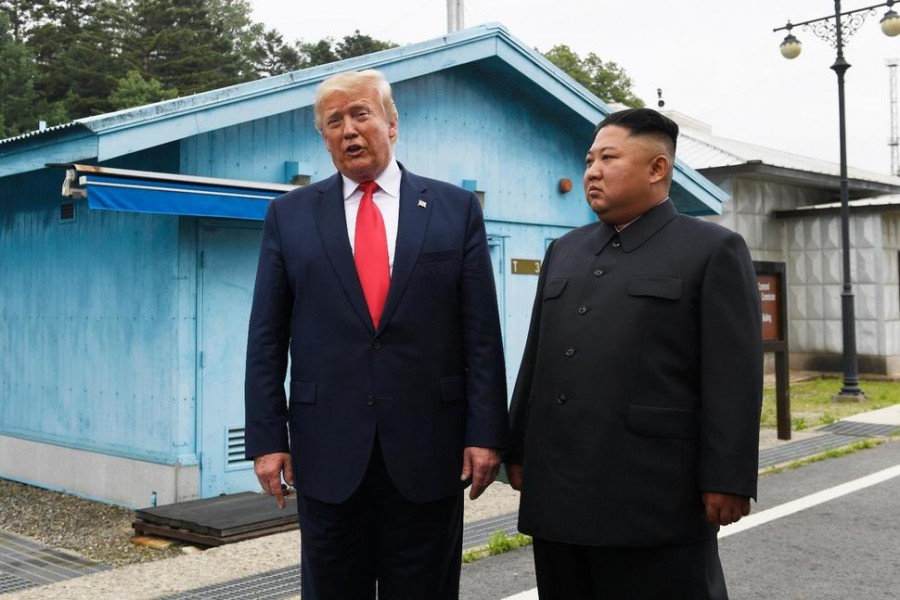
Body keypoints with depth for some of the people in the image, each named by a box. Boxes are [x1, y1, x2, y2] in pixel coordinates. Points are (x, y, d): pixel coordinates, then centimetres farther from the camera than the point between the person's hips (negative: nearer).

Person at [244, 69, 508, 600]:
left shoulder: (456, 208, 3)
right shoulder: (290, 215, 6)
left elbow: (482, 333, 0)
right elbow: (267, 339, 4)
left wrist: (486, 433, -5)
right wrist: (267, 437, -2)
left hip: (428, 448, 0)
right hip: (326, 452, 1)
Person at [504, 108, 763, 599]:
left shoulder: (714, 250, -1)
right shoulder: (564, 251, 16)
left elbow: (734, 375, -7)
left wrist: (727, 479, -13)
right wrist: (518, 450, 14)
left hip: (655, 495, -5)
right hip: (558, 490, 6)